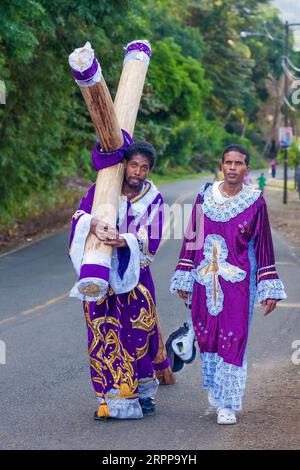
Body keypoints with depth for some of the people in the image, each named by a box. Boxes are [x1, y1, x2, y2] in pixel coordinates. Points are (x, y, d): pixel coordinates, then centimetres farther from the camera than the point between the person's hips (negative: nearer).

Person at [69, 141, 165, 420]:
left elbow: (151, 241, -9)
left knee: (137, 334, 3)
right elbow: (80, 214, -13)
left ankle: (142, 391, 22)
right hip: (100, 274, 0)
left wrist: (124, 241, -28)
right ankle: (110, 399, 4)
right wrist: (93, 224, -36)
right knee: (104, 335, -2)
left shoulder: (153, 200, 1)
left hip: (134, 276, 0)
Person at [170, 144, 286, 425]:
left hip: (238, 283, -3)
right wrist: (183, 279, 8)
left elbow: (264, 246, -2)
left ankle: (227, 404, 3)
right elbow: (191, 238, 9)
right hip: (205, 281, 3)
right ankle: (214, 385, 35)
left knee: (233, 340, -4)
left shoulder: (255, 202, -4)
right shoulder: (205, 197, 3)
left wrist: (269, 290, -3)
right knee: (206, 335, 12)